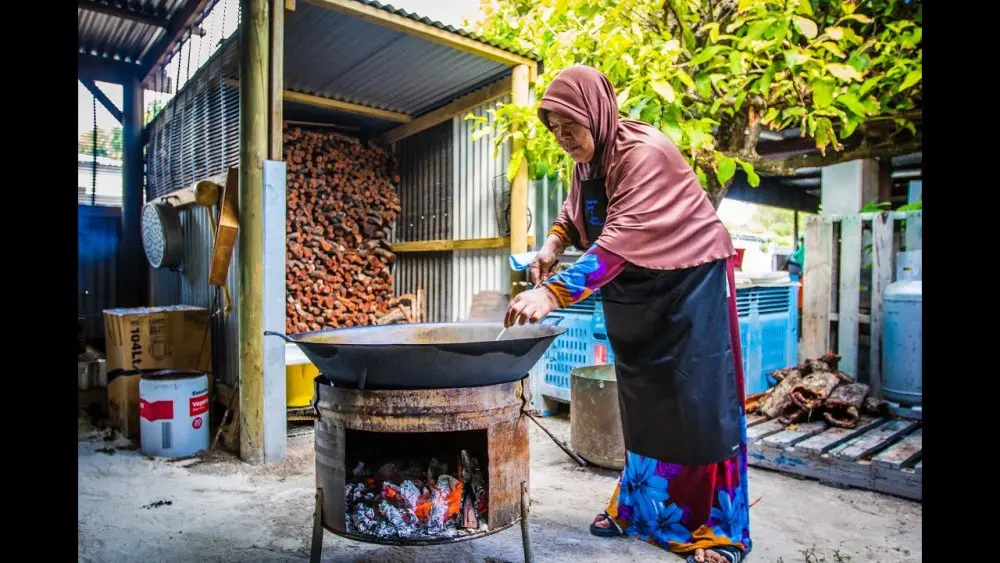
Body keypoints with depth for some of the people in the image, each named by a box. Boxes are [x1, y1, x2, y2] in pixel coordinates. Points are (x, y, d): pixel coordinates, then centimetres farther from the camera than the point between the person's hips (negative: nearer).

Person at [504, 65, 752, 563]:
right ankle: (639, 506, 26)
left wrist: (553, 292, -43)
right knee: (641, 398, 12)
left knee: (697, 401, -4)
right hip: (637, 288, 8)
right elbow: (574, 210, 15)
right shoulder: (588, 160, 1)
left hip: (690, 281, -7)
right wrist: (552, 244, -7)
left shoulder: (643, 152, -24)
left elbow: (621, 240, -35)